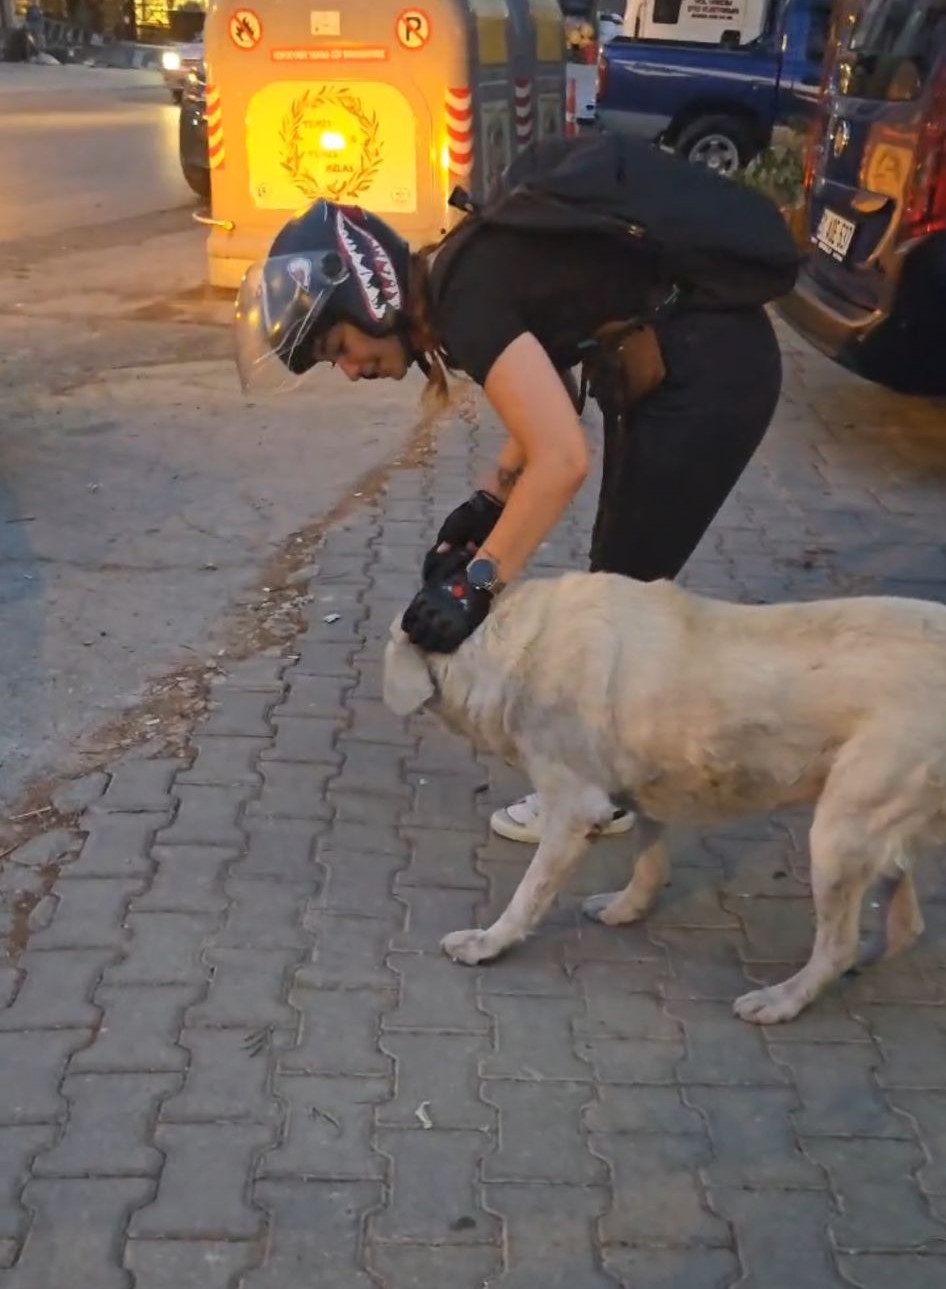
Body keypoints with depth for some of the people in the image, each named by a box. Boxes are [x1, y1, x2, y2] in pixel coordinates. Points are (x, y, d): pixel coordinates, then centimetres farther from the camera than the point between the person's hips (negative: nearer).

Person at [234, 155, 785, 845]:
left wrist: (478, 583, -29)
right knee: (618, 571, 19)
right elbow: (546, 399, 12)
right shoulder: (463, 275, 5)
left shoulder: (467, 300, -23)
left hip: (713, 374, -10)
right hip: (678, 371, 10)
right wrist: (488, 502, 1)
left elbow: (563, 458, -31)